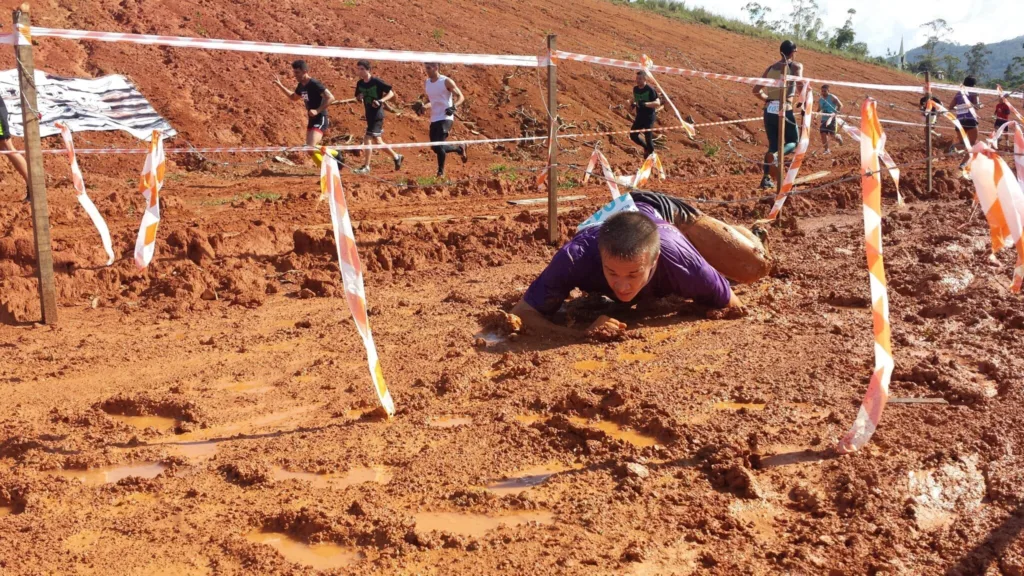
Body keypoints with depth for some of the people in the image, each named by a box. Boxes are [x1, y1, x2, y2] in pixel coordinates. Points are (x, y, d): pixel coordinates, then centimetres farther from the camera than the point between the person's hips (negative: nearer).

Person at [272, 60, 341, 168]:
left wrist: (317, 110, -30)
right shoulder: (301, 85, 8)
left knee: (311, 146, -23)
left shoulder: (314, 84, -18)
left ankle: (334, 154, -2)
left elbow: (330, 97, -25)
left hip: (320, 120, -9)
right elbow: (294, 97, 28)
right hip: (311, 120, 9)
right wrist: (280, 86, 19)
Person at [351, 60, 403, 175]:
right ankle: (396, 157, 33)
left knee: (367, 138, -14)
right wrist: (359, 98, -6)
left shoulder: (377, 82, -13)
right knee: (377, 141, 15)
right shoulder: (359, 84, 6)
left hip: (377, 115, -8)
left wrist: (380, 101, -24)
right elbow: (358, 99, 18)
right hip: (369, 115, 8)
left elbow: (391, 93, -10)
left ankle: (366, 167, -7)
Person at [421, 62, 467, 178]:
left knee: (438, 145, -18)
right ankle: (460, 149, 33)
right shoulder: (426, 83, 9)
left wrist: (454, 107, -25)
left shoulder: (446, 81, -9)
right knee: (435, 147, 11)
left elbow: (461, 97, -6)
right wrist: (423, 107, -1)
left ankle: (441, 171, 0)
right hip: (434, 119, 7)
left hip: (445, 118, -7)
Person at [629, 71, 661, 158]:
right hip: (639, 116, 7)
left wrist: (645, 104, -35)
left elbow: (657, 103, -24)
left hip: (649, 117, -7)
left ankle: (651, 152, 17)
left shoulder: (650, 90, -17)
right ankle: (646, 147, 29)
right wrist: (632, 103, 0)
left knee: (648, 137, -7)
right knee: (633, 135, 4)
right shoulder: (635, 89, 3)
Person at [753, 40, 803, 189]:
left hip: (769, 111, 4)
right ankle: (775, 156, -18)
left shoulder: (771, 68, 14)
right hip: (784, 111, -4)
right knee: (794, 141, 14)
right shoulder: (796, 66, 1)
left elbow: (756, 90, 12)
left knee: (773, 144, 17)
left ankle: (766, 178, 4)